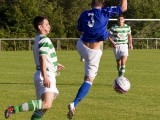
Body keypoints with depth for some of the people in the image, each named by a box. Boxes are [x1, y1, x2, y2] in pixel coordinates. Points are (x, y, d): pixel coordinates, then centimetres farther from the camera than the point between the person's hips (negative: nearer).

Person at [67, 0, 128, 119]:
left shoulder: (84, 15, 1)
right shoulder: (105, 12, -11)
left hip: (81, 47, 4)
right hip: (94, 53, -4)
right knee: (89, 80, 1)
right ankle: (74, 104, -16)